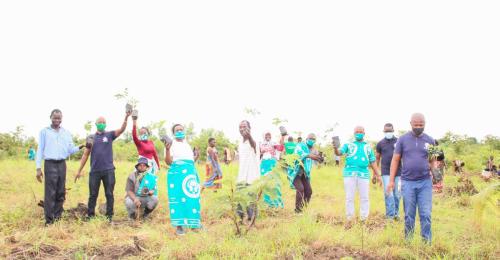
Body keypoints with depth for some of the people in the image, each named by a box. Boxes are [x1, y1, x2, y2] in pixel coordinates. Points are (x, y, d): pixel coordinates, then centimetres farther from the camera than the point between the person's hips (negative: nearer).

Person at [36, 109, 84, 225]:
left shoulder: (66, 133, 13)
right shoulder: (44, 131, 5)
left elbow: (71, 150, 10)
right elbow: (40, 150, 2)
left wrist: (80, 147, -10)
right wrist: (38, 168, -4)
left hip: (62, 164, 4)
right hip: (50, 164, -4)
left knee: (61, 193, 7)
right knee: (50, 193, -7)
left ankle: (57, 217, 16)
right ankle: (49, 220, -4)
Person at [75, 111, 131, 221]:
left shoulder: (110, 135, 4)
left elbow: (122, 129, -13)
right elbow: (85, 155, 9)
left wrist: (126, 117, -30)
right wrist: (79, 170, 6)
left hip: (108, 170, -1)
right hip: (94, 171, 1)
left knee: (109, 194, 4)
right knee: (93, 195, 7)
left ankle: (109, 215, 12)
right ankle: (90, 215, 15)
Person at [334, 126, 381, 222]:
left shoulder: (368, 147, 20)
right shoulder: (348, 145, 13)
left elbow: (372, 162, 20)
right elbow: (339, 153, -3)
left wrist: (378, 175, 14)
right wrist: (335, 148, -26)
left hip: (364, 174, 2)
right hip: (350, 173, -2)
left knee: (365, 198, 2)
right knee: (349, 197, 1)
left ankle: (364, 219, 10)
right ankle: (349, 220, 8)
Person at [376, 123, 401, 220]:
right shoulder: (380, 143, 4)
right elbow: (377, 158, 11)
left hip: (398, 172, 1)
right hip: (386, 173, -1)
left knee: (397, 194, 7)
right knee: (388, 194, -7)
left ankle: (396, 213, 23)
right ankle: (390, 215, -3)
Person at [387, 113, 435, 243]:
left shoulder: (430, 140, 6)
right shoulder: (403, 139, 3)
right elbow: (395, 160, 4)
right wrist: (392, 180, -1)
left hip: (425, 183, 0)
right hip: (408, 182, 0)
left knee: (426, 214, -2)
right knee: (409, 215, 8)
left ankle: (427, 241, 5)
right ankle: (408, 241, 17)